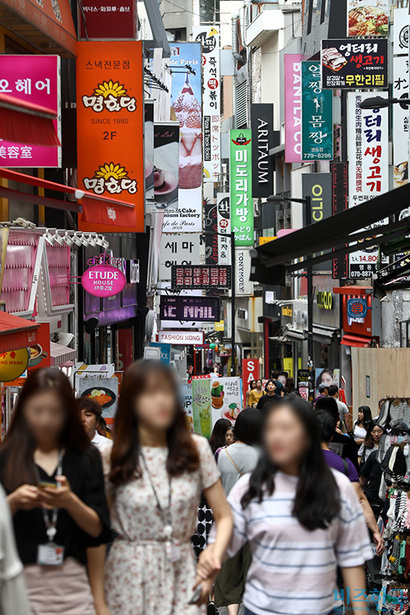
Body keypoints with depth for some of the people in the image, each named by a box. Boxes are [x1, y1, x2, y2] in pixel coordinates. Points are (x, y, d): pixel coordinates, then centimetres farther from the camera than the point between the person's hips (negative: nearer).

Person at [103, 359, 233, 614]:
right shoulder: (112, 457, -3)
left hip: (181, 574, 1)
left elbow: (224, 516, 4)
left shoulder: (196, 448, 1)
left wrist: (215, 558, -14)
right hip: (128, 579, -1)